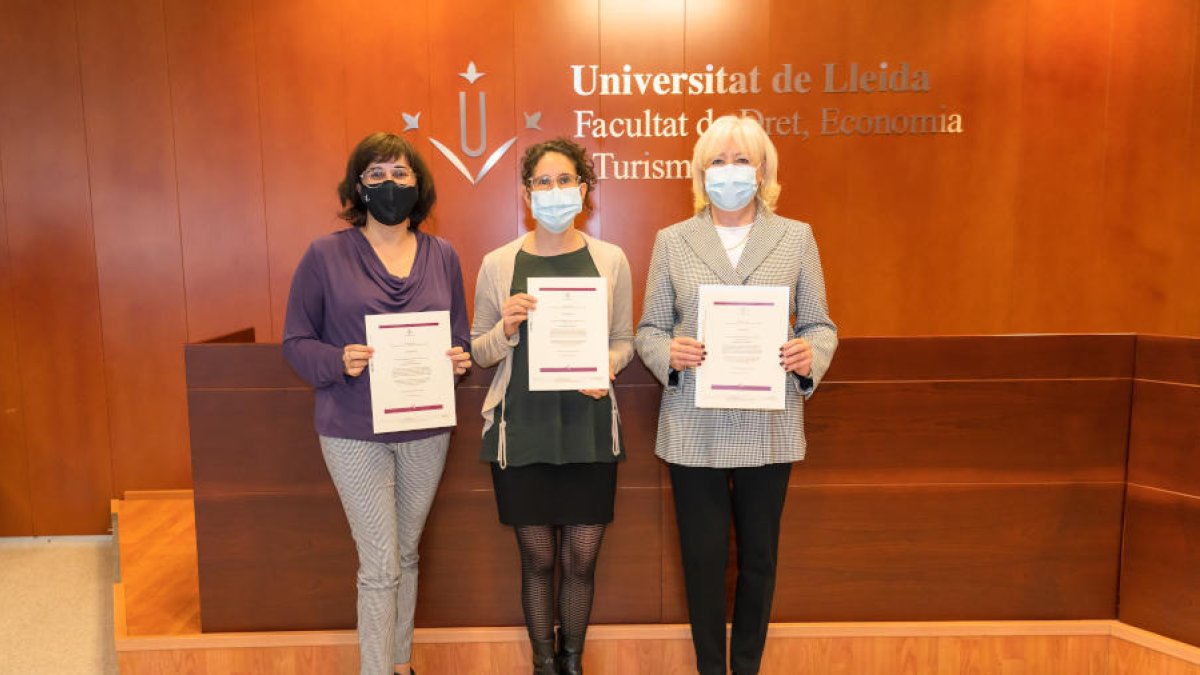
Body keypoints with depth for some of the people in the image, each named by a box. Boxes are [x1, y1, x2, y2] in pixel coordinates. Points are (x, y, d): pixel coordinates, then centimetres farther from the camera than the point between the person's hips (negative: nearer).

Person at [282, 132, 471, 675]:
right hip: (354, 432, -3)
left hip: (426, 429, 4)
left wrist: (460, 358, -10)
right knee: (380, 566, 0)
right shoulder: (326, 255, -5)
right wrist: (339, 361, -21)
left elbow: (459, 336, 12)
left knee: (406, 554, 18)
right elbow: (296, 342, -2)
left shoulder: (442, 255, 5)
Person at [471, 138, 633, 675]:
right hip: (523, 433, 0)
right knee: (538, 559, 11)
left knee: (581, 560, 10)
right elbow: (478, 352, 4)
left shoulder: (611, 260, 0)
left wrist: (606, 364, -12)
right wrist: (506, 328, -16)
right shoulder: (499, 264, -1)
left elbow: (624, 341, 9)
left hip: (589, 431, 1)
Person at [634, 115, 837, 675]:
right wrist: (669, 352, -17)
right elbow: (648, 329, 5)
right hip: (695, 428, 0)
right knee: (702, 558, 9)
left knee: (758, 557, 13)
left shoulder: (796, 237, 6)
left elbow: (819, 324, 6)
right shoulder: (671, 241, 5)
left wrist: (811, 354, -15)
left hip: (769, 427, 1)